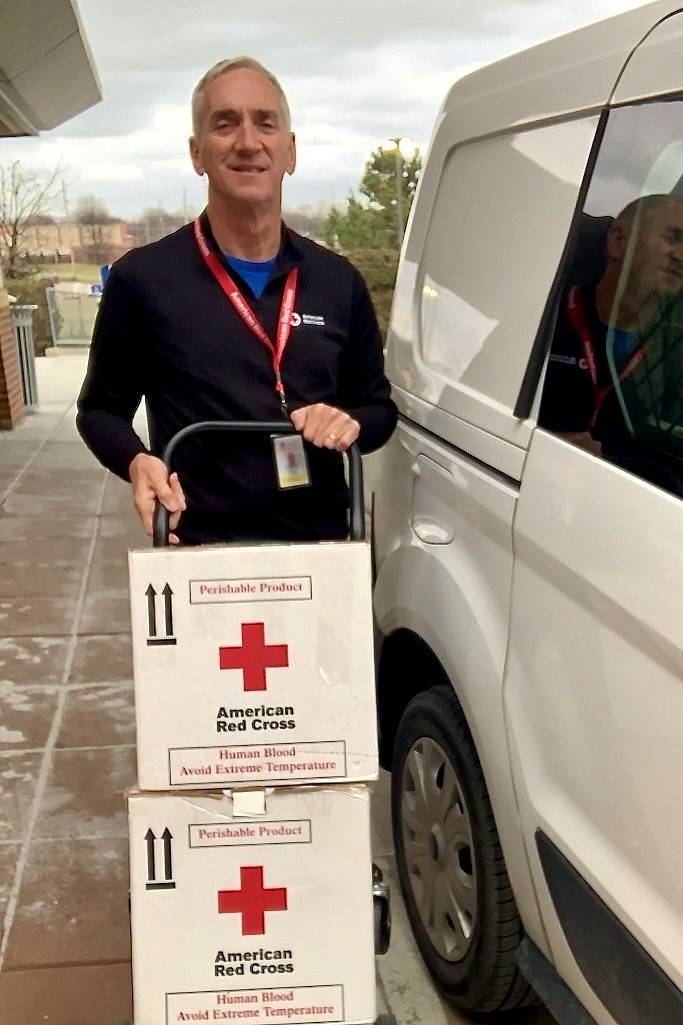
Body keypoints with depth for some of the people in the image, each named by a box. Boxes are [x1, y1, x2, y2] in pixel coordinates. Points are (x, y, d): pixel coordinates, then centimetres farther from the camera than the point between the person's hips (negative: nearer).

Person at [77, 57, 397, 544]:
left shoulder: (339, 281, 4)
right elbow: (101, 409, 4)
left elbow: (379, 407, 13)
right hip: (198, 553, -3)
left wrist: (351, 423, -10)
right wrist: (137, 462, -16)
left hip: (323, 544, 3)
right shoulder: (143, 278, -5)